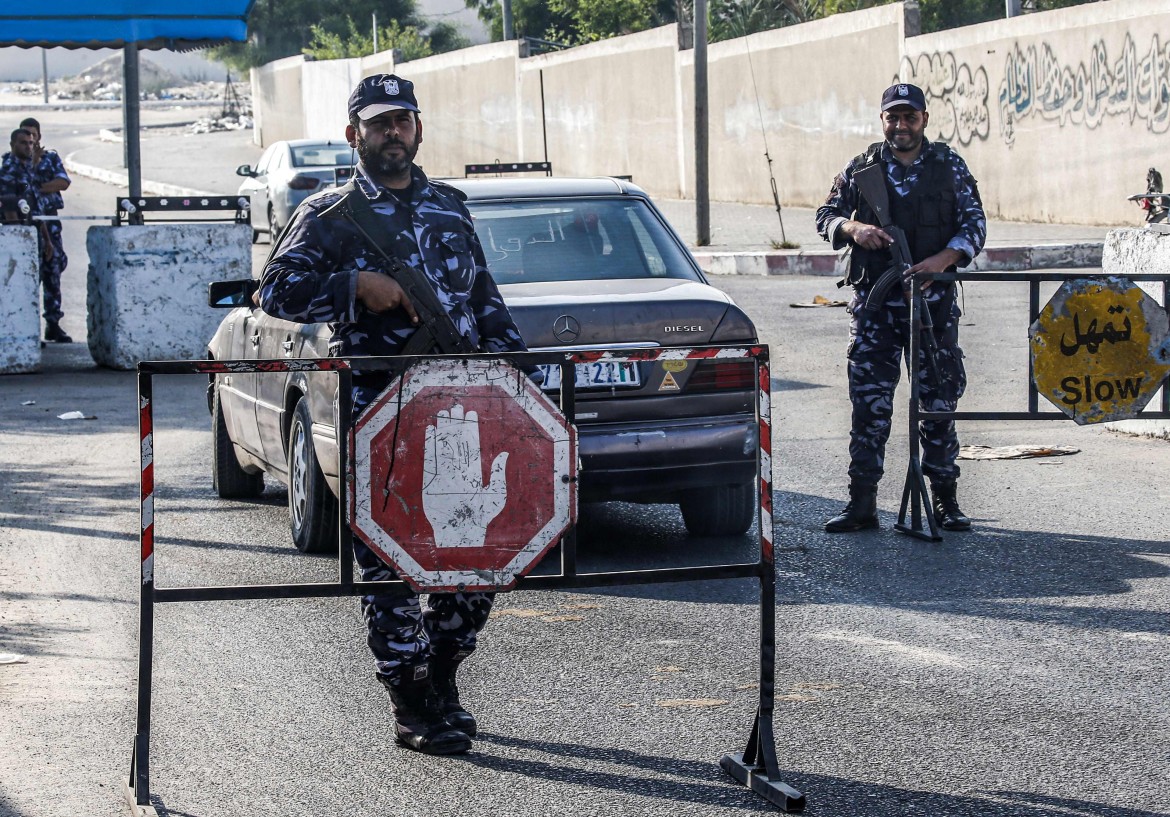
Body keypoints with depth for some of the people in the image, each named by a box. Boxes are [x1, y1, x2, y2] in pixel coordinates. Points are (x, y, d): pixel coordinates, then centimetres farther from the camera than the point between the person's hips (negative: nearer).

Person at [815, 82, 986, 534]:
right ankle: (861, 502, 0)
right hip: (874, 302, 0)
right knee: (869, 400, -3)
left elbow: (974, 222, 3)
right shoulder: (861, 169, 7)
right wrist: (854, 228, -12)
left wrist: (942, 259, -15)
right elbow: (826, 216, 10)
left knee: (940, 400, 3)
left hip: (934, 299, 0)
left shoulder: (949, 166, 5)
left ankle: (945, 501, 12)